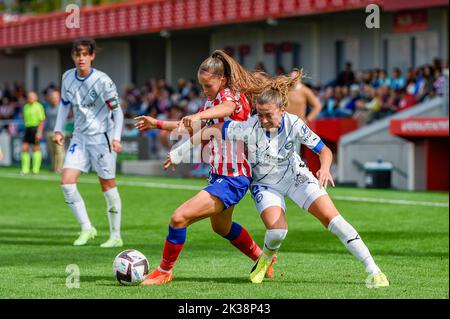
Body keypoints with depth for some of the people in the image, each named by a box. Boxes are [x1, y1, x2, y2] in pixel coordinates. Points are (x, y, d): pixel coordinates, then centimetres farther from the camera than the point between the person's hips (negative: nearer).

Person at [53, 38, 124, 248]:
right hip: (80, 137, 5)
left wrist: (116, 138, -20)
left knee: (107, 185, -1)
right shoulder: (68, 77, 2)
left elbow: (117, 111, -11)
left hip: (101, 137, -5)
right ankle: (86, 228, 5)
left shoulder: (102, 81, -15)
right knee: (67, 182, -8)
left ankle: (115, 236, 9)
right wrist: (58, 130, 9)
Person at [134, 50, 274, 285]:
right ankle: (261, 258, 52)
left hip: (232, 179, -11)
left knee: (179, 217, -18)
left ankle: (165, 271, -1)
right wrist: (158, 124, 15)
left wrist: (197, 116, -63)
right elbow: (192, 128, 24)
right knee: (221, 227, 31)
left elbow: (226, 108, -44)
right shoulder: (212, 101, 10)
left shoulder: (234, 96, -18)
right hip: (217, 175, 11)